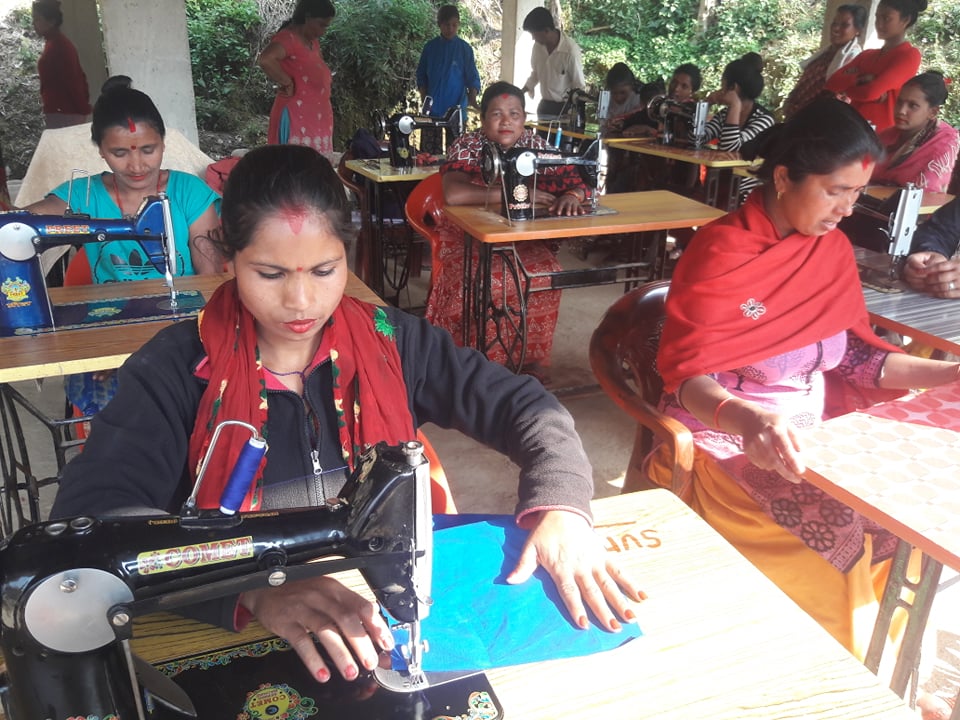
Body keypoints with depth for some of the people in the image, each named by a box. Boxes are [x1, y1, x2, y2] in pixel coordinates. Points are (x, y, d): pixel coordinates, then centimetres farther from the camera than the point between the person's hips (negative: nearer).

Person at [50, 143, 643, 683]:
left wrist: (562, 508, -18)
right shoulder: (178, 370, -9)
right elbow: (91, 515, -20)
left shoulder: (390, 342, -1)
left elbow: (524, 405, 0)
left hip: (398, 608, 1)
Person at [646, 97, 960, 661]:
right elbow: (690, 379, -21)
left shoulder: (833, 249, 5)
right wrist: (749, 420, -40)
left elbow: (854, 355, 10)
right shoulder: (721, 252, -15)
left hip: (810, 425, 7)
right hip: (724, 433, -6)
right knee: (836, 523, -23)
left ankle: (866, 648, 13)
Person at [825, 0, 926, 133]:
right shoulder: (867, 55, 18)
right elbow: (831, 83, 5)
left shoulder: (910, 55, -4)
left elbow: (871, 92, -17)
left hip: (878, 132, -7)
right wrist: (859, 80, -12)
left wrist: (844, 91, 2)